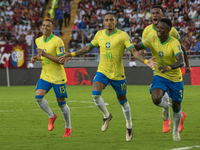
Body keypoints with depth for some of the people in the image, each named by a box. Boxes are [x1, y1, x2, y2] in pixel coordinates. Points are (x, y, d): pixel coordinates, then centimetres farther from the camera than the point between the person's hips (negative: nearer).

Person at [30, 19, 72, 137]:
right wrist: (36, 58, 1)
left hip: (58, 77, -5)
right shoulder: (38, 41, 7)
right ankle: (51, 116, 9)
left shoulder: (57, 41, -15)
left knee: (62, 103, 2)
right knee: (38, 96, -17)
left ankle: (68, 128, 22)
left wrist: (45, 54, -25)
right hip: (45, 76, 5)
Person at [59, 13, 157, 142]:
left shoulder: (123, 35, -10)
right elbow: (88, 48, 18)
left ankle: (129, 125, 34)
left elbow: (134, 51, -17)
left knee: (122, 101, 9)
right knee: (95, 94, -22)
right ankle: (106, 115, 6)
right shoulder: (100, 34, 3)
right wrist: (71, 55, 17)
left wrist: (146, 61, -34)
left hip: (118, 74, -3)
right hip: (102, 71, 3)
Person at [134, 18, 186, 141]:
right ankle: (165, 106, 13)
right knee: (156, 99, -26)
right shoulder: (152, 40, -10)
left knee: (176, 107, 8)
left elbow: (181, 62, -36)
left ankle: (176, 131, 37)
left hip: (175, 78, -2)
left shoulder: (174, 43, -24)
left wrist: (169, 67, -55)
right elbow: (137, 47, 1)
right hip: (160, 76, 2)